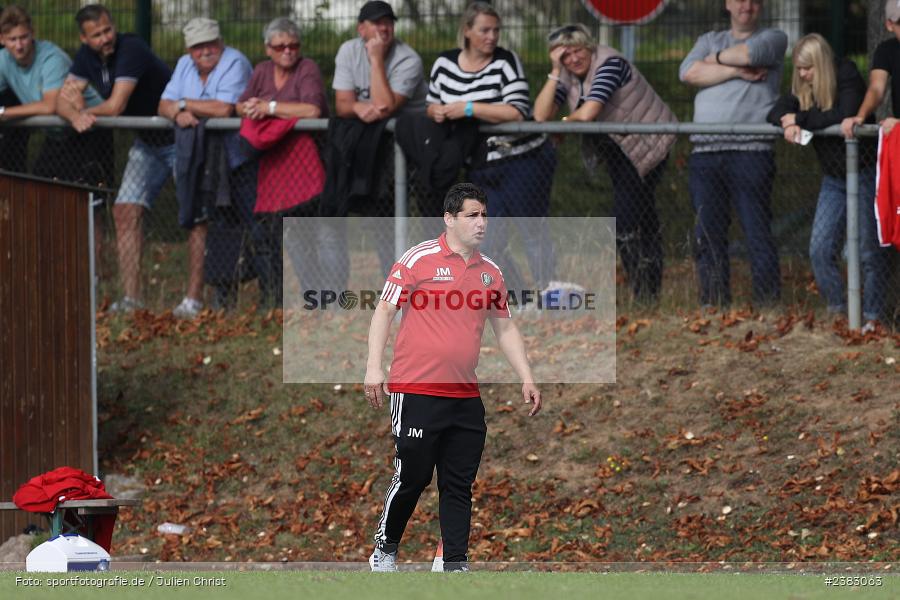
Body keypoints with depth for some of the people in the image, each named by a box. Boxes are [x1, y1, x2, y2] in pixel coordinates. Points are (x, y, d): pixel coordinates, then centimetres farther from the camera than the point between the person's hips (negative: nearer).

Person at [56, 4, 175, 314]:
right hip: (147, 143, 8)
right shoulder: (87, 56, -2)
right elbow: (62, 102, -6)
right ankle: (131, 298, -1)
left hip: (180, 139, -8)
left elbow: (116, 106, -28)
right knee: (125, 211, -2)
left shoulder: (132, 49, -25)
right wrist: (75, 115, -28)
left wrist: (85, 111, -12)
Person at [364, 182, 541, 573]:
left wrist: (526, 379, 13)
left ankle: (455, 565, 7)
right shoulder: (419, 259, -5)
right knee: (411, 478, -2)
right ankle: (384, 551, 18)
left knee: (459, 484, 3)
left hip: (466, 398, 5)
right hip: (416, 393, -5)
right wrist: (374, 367, -12)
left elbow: (505, 328, 20)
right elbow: (384, 310, -4)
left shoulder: (490, 272, 11)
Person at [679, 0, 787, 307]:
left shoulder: (773, 39, 12)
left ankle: (767, 303, -7)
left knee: (758, 232, -8)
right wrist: (738, 71, -5)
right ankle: (713, 303, 7)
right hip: (705, 152, 4)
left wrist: (716, 59, 6)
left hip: (751, 151, -4)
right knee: (708, 235, 2)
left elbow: (749, 53, -11)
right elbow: (688, 72, 2)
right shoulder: (709, 40, 22)